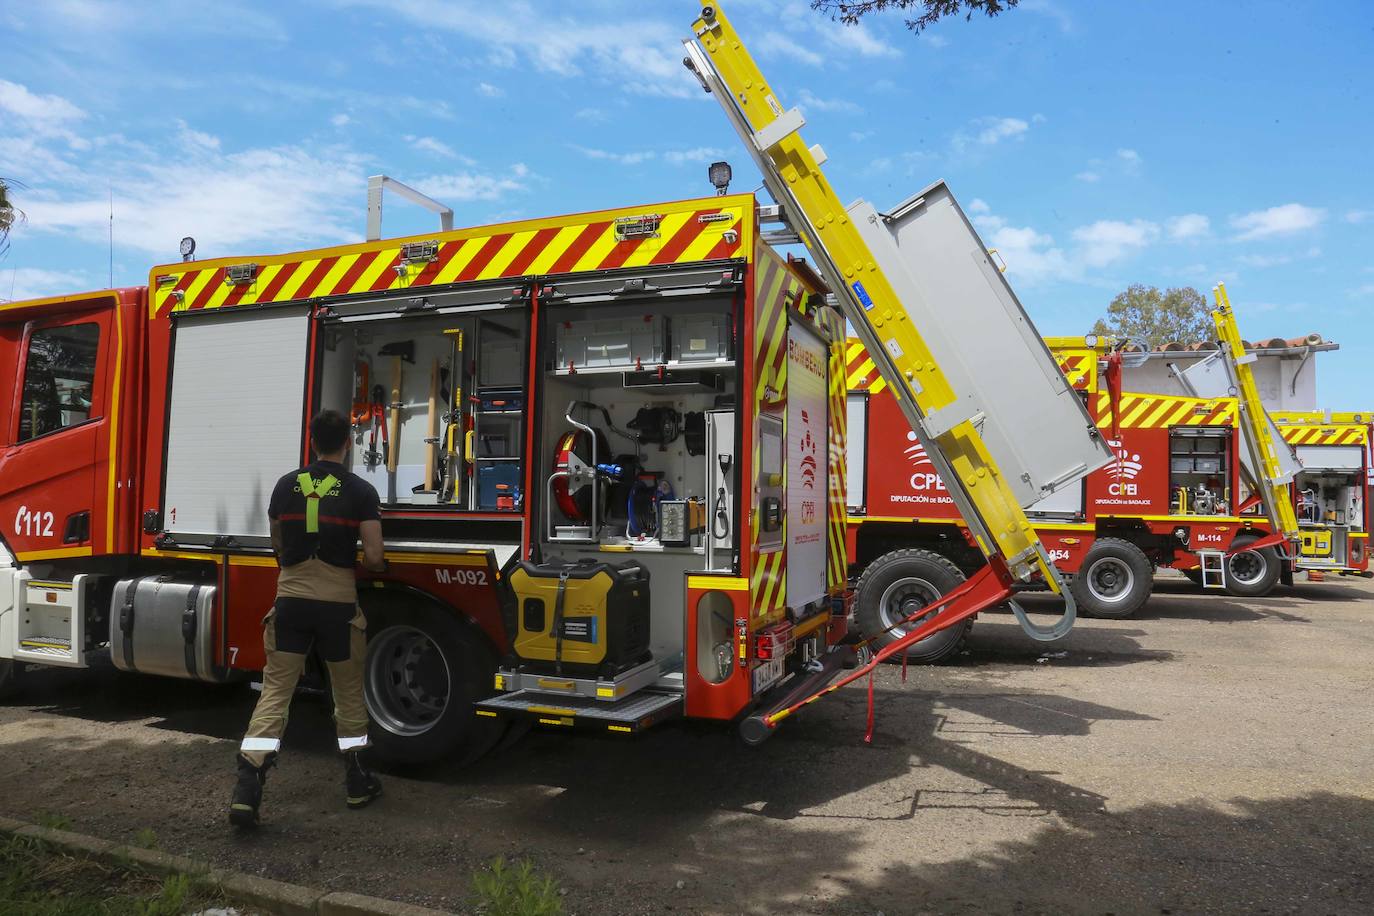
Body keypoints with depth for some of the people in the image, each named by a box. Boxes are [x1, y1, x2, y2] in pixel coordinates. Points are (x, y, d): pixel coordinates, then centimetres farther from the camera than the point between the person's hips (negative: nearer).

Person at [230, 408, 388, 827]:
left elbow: (278, 545, 15)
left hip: (290, 599, 2)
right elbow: (372, 556, -8)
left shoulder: (286, 485, 5)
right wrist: (379, 565, 15)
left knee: (275, 691, 4)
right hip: (338, 603, -2)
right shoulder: (361, 491, -5)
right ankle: (357, 782, 24)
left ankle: (247, 789, -5)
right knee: (349, 693, 13)